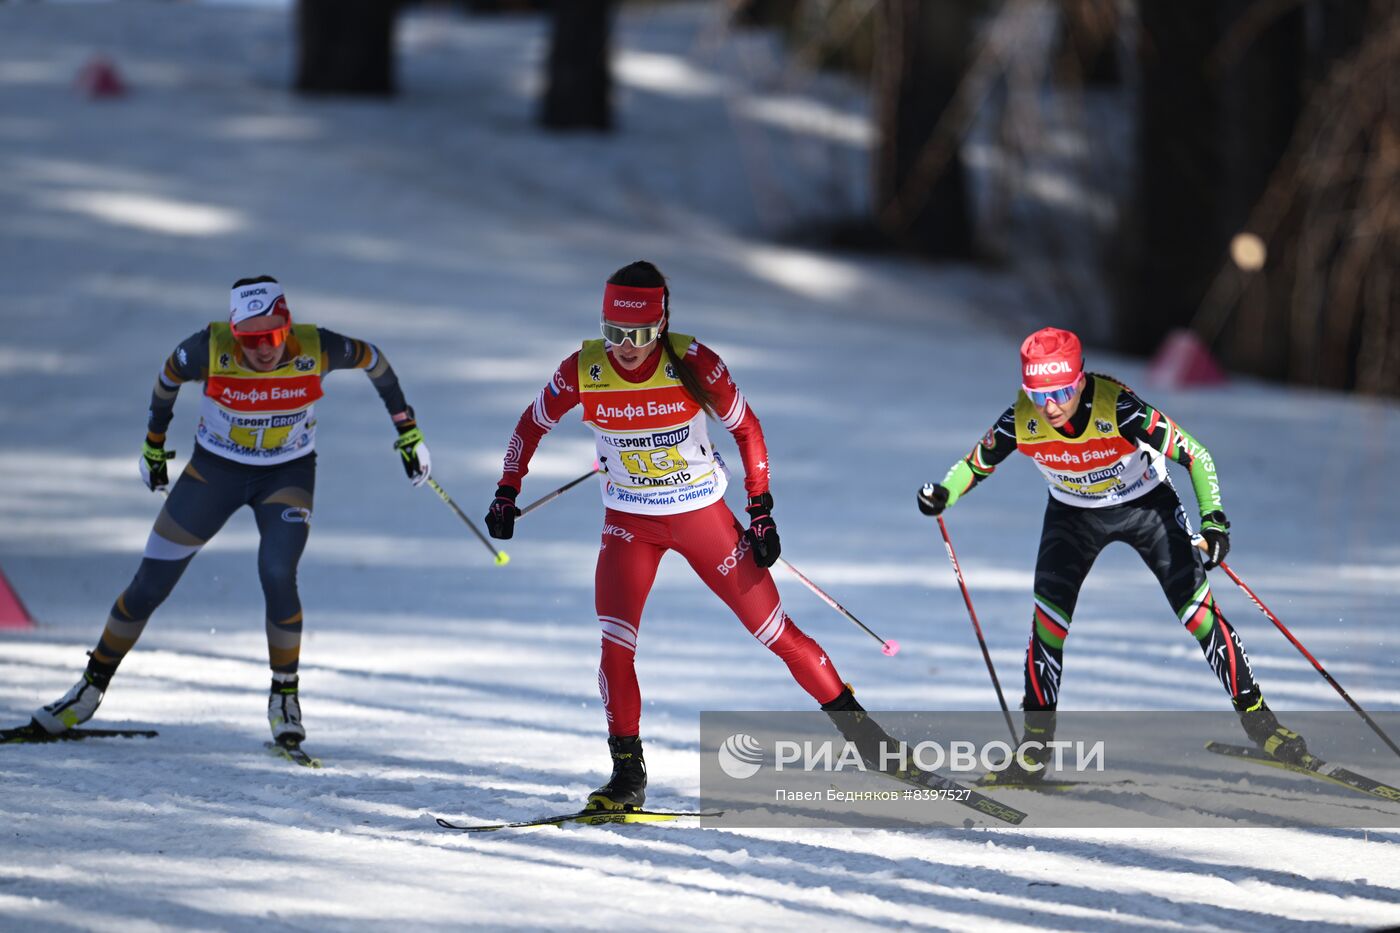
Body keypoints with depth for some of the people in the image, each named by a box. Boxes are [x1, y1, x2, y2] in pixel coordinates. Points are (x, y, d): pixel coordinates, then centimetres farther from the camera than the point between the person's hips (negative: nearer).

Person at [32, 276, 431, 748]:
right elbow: (169, 377, -3)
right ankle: (92, 687, 20)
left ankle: (284, 696, -2)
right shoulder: (210, 350, -25)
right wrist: (154, 440, 10)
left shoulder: (315, 350, -25)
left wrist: (406, 427, 2)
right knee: (149, 585, 1)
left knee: (277, 577, -24)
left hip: (287, 476, -1)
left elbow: (371, 359, -4)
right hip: (215, 470, 1)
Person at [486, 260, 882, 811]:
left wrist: (761, 510, -5)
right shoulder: (583, 372, -16)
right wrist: (507, 492, 1)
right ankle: (628, 774, -5)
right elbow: (532, 425, 3)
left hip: (703, 514, -1)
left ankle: (851, 719, 20)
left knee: (773, 630, 2)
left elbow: (745, 429, -5)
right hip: (629, 522, 1)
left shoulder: (694, 365, -20)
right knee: (616, 644, -16)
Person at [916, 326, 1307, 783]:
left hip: (1146, 503, -2)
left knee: (1197, 609, -7)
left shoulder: (1117, 407, -35)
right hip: (1073, 514, 2)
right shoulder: (1020, 421, -26)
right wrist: (942, 494, -27)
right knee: (1049, 618, -9)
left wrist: (1214, 520, -41)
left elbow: (1196, 456, -29)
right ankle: (1036, 745, 5)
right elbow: (975, 465, -7)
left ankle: (1256, 716, 10)